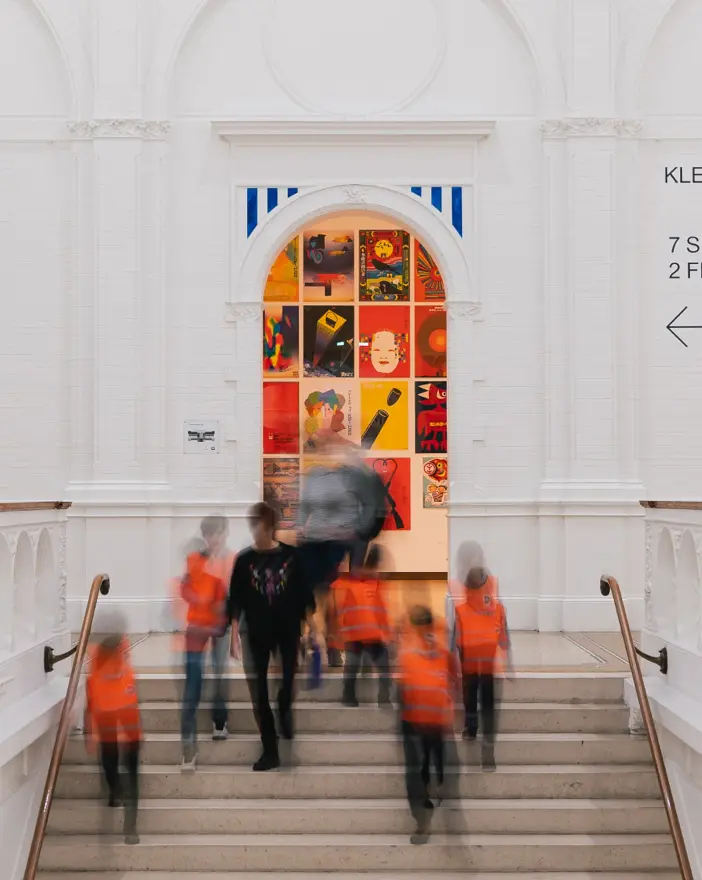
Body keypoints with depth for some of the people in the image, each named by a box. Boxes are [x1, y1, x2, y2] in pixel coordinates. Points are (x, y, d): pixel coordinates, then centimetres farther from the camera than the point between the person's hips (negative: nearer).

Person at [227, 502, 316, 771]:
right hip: (257, 633, 0)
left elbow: (304, 592, 1)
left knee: (288, 682, 4)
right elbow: (236, 600, -2)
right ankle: (270, 751, 11)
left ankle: (284, 708, 41)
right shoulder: (244, 559, -3)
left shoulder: (290, 555, -3)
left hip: (288, 630, 0)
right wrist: (234, 634, -9)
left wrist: (311, 626, -2)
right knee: (260, 694, 1)